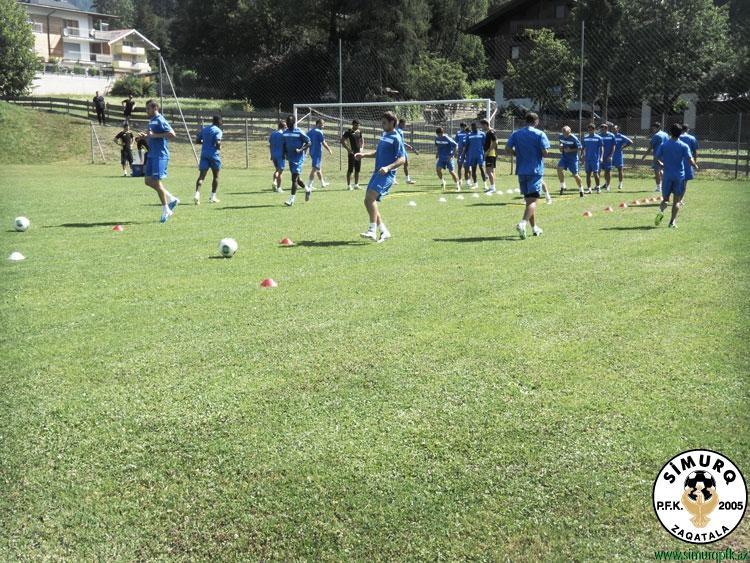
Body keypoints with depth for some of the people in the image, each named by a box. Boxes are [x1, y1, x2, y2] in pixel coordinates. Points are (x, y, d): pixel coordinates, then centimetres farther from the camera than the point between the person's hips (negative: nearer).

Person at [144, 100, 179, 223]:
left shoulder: (160, 120, -13)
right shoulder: (151, 121, 16)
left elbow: (172, 134, -24)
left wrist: (155, 135, -22)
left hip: (160, 156, -10)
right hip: (152, 155, 10)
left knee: (156, 182, -8)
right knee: (148, 181, 8)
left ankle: (166, 210, 4)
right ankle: (171, 199, 18)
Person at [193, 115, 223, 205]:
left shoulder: (204, 129, 12)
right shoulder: (218, 131, -7)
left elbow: (197, 140, 13)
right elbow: (218, 143, -20)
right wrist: (219, 147, 1)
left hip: (204, 154, 4)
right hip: (214, 155, -4)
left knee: (201, 176, -4)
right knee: (215, 176, 12)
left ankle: (197, 194, -25)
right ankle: (213, 197, 15)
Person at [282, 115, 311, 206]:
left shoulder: (299, 132, -10)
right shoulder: (285, 132, 9)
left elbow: (308, 143, -8)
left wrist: (300, 150, -21)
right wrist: (284, 152, 4)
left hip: (298, 158, -7)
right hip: (290, 158, 7)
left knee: (294, 178, -12)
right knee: (296, 179, 15)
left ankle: (291, 200, -12)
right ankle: (308, 190, 40)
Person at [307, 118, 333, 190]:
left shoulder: (309, 132, 10)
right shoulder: (319, 132, -14)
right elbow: (323, 143, -12)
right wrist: (329, 150, -1)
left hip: (312, 152, 9)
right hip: (318, 152, -9)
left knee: (319, 168, 20)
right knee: (315, 168, -8)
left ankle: (322, 183, 30)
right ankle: (309, 185, -12)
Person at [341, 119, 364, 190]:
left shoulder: (359, 132, 10)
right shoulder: (348, 132, -6)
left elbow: (362, 140, 22)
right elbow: (342, 141, -9)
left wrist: (361, 148, 5)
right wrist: (348, 149, -16)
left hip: (358, 152, 6)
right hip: (351, 153, -6)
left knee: (357, 170, 9)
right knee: (350, 170, -3)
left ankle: (356, 184, 17)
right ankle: (349, 185, 2)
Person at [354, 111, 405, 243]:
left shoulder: (396, 138, -7)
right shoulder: (384, 135, 18)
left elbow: (402, 159, -14)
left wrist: (388, 167, -27)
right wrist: (364, 155, 17)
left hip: (387, 174, -9)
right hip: (377, 172, 9)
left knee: (371, 196, -25)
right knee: (368, 201, 5)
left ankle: (372, 231, -25)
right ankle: (384, 231, 12)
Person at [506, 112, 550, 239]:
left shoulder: (516, 133, 6)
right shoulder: (540, 134, -6)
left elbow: (508, 149, -2)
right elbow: (545, 152, -13)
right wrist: (546, 152, 10)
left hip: (521, 170, 4)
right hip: (535, 171, -4)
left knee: (528, 199, 14)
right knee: (533, 200, -6)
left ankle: (534, 228, 21)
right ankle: (523, 223, -28)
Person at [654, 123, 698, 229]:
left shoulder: (663, 145, -1)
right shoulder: (684, 146, -4)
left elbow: (656, 157, -1)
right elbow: (690, 160, -10)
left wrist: (661, 164, 20)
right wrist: (695, 166, 11)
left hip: (667, 175, 1)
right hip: (679, 176, -1)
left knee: (665, 199, 11)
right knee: (676, 200, 8)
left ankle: (661, 211, -21)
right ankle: (672, 222, -1)